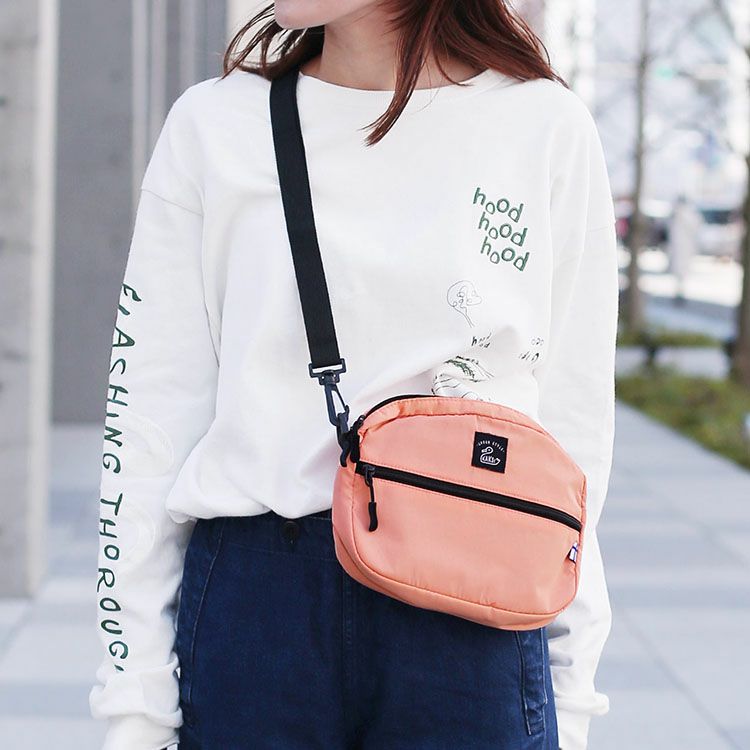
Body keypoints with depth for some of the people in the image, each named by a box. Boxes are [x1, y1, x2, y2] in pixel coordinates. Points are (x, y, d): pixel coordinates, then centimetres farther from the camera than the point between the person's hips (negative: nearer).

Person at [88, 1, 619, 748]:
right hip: (251, 602, 1)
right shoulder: (212, 125, 3)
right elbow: (150, 420, 3)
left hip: (469, 629, 0)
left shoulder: (546, 127, 2)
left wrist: (572, 687, 5)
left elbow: (573, 425, 5)